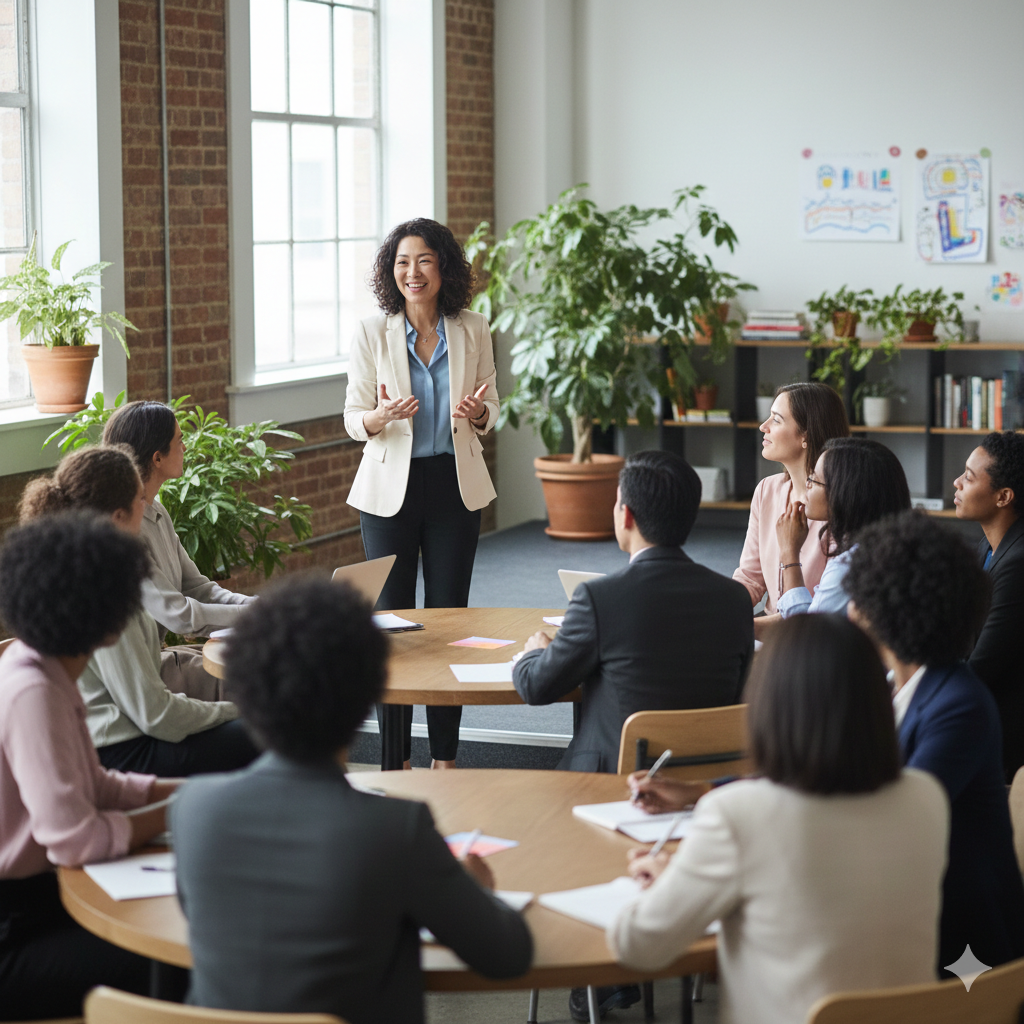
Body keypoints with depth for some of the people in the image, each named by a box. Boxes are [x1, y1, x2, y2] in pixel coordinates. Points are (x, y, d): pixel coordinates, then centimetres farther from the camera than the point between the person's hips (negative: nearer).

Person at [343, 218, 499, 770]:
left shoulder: (472, 331, 2)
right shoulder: (371, 333, -3)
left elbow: (491, 410, 9)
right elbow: (354, 420, -1)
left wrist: (477, 413, -15)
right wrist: (383, 415, -24)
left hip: (455, 484, 2)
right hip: (390, 486, -1)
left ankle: (445, 757, 14)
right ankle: (395, 758, 10)